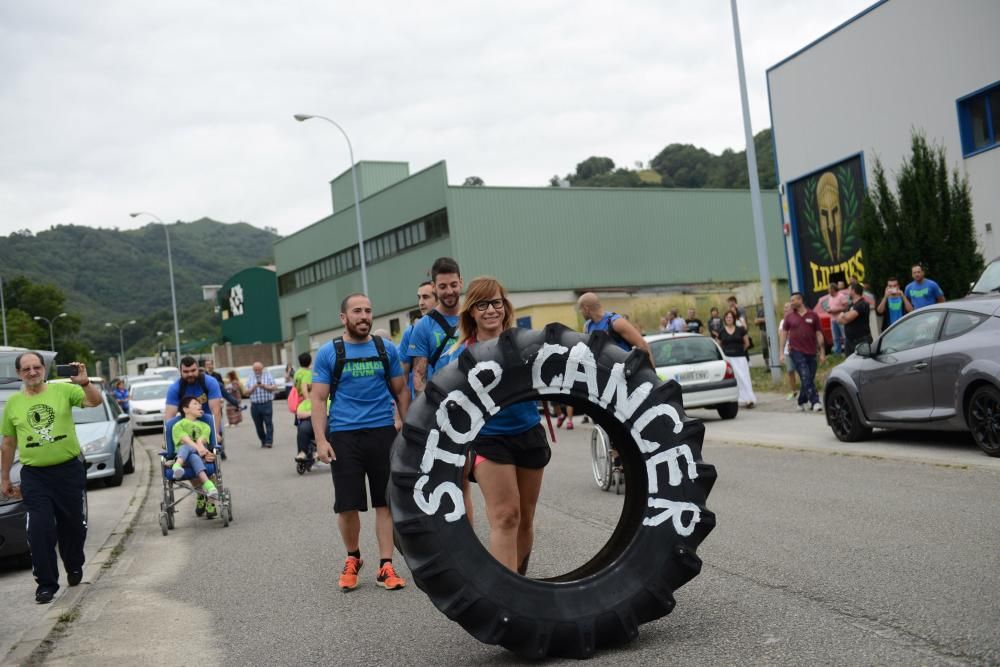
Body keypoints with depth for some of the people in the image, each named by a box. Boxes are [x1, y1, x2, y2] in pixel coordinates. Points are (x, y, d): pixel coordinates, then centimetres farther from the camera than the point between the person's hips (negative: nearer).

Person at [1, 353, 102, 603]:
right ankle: (46, 584, 5)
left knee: (73, 525, 12)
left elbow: (95, 401, -14)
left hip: (69, 470, -1)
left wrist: (84, 382, -33)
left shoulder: (63, 390, -3)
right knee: (40, 529, -5)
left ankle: (74, 567, 37)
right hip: (34, 475, 1)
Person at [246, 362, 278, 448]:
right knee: (258, 425, 5)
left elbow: (275, 387, 1)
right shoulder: (250, 378, 12)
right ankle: (263, 441, 16)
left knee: (268, 423, -9)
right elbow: (246, 391, 9)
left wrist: (265, 386, -13)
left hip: (267, 403, -3)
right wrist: (253, 388, -10)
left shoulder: (268, 375, 7)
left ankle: (269, 441, -9)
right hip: (255, 405, 3)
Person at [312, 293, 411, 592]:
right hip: (343, 436, -1)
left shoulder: (386, 349, 6)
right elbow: (318, 399, -1)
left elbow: (401, 391, 12)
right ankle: (353, 558, 27)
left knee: (385, 502, 4)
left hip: (383, 432, 2)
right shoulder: (328, 353, 0)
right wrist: (321, 440, -10)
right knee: (347, 505, 4)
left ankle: (385, 566, 11)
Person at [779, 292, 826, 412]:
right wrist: (782, 353, 1)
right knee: (806, 378, -13)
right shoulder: (789, 316, 4)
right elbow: (783, 333, 7)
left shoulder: (813, 315, 4)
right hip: (796, 351, -2)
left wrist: (822, 352, 3)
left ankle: (802, 402, 23)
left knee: (809, 379, 7)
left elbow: (819, 334, 7)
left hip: (811, 352, 2)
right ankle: (815, 402, -17)